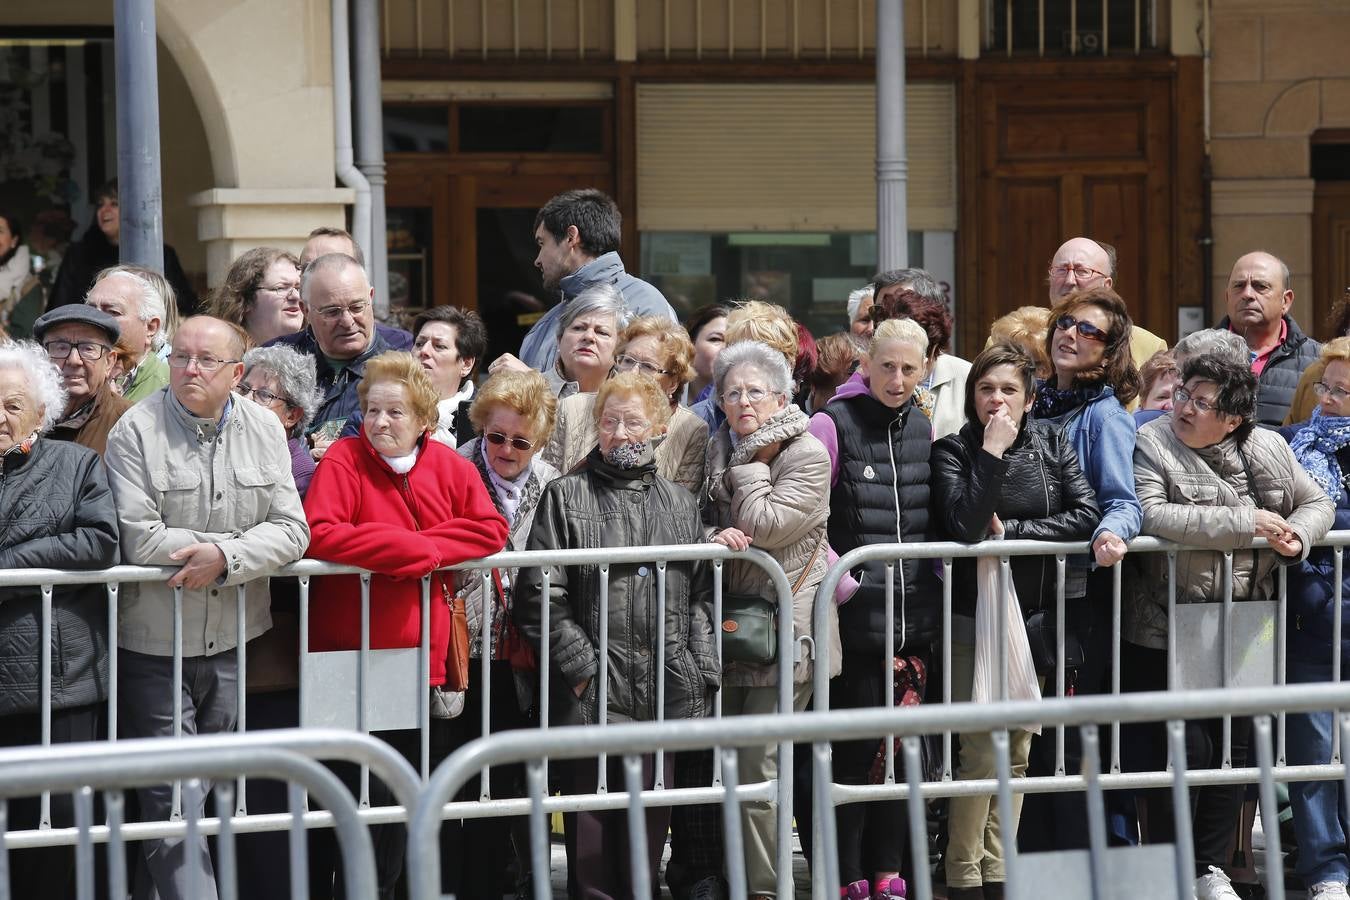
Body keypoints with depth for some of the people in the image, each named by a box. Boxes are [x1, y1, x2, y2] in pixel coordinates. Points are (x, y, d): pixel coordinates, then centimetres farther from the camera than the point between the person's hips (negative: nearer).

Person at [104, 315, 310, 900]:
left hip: (235, 642, 4)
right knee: (172, 801, -5)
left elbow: (291, 531, -1)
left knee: (214, 788, 11)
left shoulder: (264, 429, 4)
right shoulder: (136, 431, -8)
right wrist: (242, 540, -12)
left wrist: (225, 557, -18)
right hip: (154, 646, -4)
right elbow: (140, 540, -17)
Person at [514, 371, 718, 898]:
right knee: (592, 822, -2)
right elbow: (541, 595, -4)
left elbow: (702, 594, 13)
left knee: (651, 818, 8)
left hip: (666, 693, 4)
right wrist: (582, 665, -11)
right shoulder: (566, 497, 2)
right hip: (594, 692, -3)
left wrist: (702, 673, 3)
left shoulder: (680, 504, 15)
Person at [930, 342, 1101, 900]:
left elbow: (1087, 516, -7)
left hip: (1038, 617, 4)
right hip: (976, 621, -4)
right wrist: (993, 451, -21)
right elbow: (965, 525, -23)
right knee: (981, 750, -10)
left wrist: (1011, 530, -13)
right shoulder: (953, 451, -6)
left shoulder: (1052, 444, 5)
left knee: (1018, 750, 8)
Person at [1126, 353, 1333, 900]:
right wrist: (1244, 523, -23)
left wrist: (1297, 534, -11)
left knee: (1235, 747, 11)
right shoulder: (1152, 444, -9)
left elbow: (1317, 503, 14)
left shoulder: (1269, 449, 5)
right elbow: (1149, 515, -24)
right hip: (1165, 634, -5)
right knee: (1184, 747, -4)